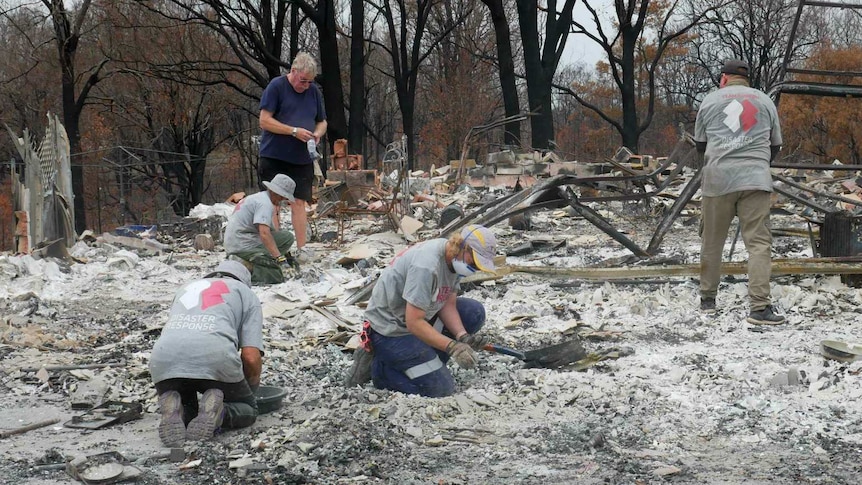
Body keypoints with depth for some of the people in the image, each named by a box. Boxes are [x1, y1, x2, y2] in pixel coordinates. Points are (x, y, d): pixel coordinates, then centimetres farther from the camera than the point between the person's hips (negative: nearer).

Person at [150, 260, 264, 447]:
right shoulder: (247, 294, 24)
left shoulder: (186, 288, 37)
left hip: (163, 358, 3)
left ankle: (173, 410, -7)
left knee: (187, 412, 29)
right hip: (214, 356, -3)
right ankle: (214, 411, -12)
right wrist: (252, 387, 31)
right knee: (247, 410, 21)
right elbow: (251, 357, 11)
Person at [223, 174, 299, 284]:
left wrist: (287, 255, 21)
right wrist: (281, 259, -30)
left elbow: (272, 230, 23)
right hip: (243, 245, -10)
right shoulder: (265, 203, -13)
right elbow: (264, 233, -26)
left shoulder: (259, 197, 20)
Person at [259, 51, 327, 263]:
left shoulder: (314, 91, 11)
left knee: (298, 202, 1)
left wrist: (318, 133, -4)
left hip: (302, 159, 4)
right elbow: (264, 121, -10)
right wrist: (294, 131, -17)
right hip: (274, 157, -3)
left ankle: (302, 249, 1)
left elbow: (322, 122, 20)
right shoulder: (276, 86, -5)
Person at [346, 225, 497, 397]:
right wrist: (453, 347, -31)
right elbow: (414, 323, -30)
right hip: (390, 330, -10)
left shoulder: (454, 258, -1)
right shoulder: (426, 266, -31)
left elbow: (448, 305, 2)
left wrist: (463, 337, -15)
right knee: (441, 388, -14)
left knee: (475, 312, 1)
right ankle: (376, 367, 0)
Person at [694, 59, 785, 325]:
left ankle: (708, 299, 21)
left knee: (712, 241, 12)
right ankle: (759, 307, -14)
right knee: (759, 243, -5)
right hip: (756, 179, 0)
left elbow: (700, 144, 18)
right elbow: (775, 146, 19)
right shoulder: (765, 101, 14)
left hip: (718, 178, 0)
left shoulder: (711, 99, 11)